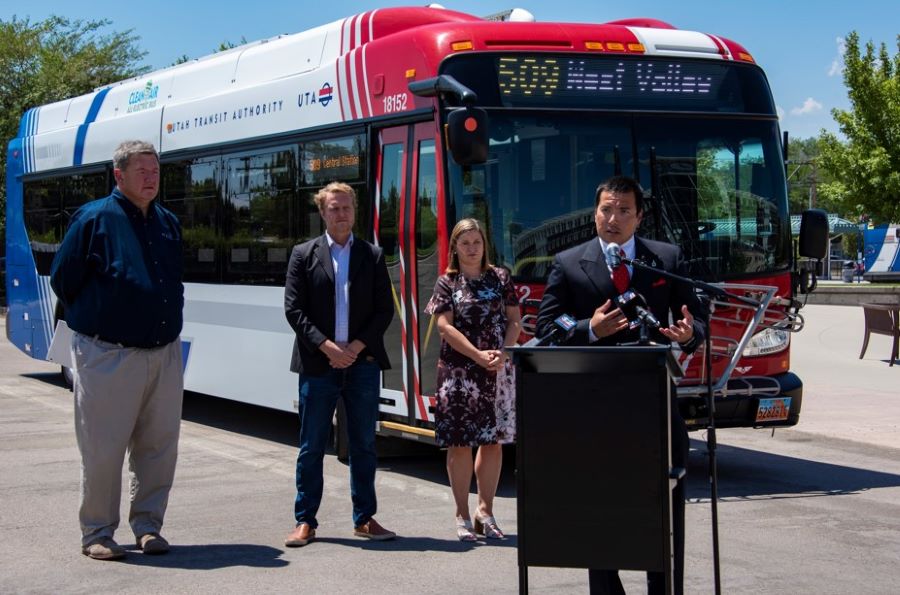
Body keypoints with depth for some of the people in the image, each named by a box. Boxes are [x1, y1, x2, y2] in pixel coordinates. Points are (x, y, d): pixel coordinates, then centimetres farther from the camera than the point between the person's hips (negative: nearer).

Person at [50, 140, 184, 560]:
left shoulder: (168, 223, 11)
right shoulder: (94, 219, -7)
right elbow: (63, 281, -2)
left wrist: (166, 321, 13)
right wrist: (92, 322, 5)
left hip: (164, 353, 6)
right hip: (108, 356, -5)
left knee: (159, 446, 8)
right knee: (103, 449, -1)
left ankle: (147, 526, 21)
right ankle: (97, 533, 12)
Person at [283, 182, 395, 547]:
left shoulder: (373, 256, 8)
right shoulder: (304, 255, 4)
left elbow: (385, 310, 4)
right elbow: (294, 310, -2)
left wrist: (357, 346, -9)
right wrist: (327, 347, -12)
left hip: (363, 363, 2)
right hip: (317, 365, -1)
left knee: (364, 445, 7)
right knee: (311, 446, 2)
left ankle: (364, 518, 16)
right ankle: (305, 522, 9)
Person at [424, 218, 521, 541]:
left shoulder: (500, 278, 10)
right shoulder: (447, 283, 3)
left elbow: (514, 321, 6)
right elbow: (445, 326, -6)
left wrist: (502, 354, -10)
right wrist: (479, 355, -15)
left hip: (498, 370, 2)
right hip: (458, 371, -2)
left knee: (494, 440, 4)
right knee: (459, 443, -1)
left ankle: (485, 511, 14)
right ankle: (462, 516, 6)